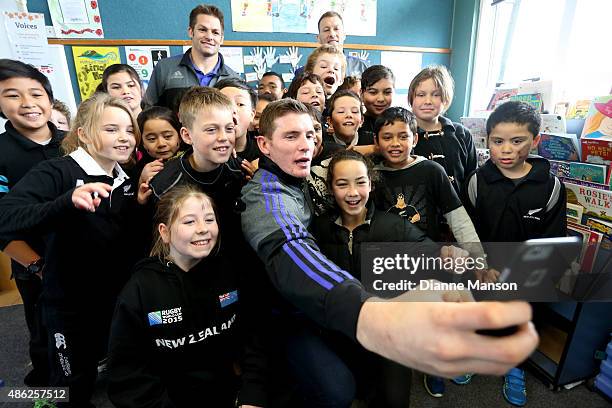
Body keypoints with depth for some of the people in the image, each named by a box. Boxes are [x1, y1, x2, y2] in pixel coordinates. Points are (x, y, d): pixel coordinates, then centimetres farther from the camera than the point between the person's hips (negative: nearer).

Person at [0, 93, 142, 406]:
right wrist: (67, 201, -45)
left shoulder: (127, 181, 2)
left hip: (119, 300, 6)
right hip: (69, 305, -5)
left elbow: (133, 240, 6)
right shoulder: (57, 172, -17)